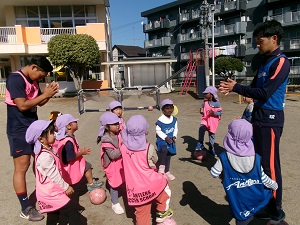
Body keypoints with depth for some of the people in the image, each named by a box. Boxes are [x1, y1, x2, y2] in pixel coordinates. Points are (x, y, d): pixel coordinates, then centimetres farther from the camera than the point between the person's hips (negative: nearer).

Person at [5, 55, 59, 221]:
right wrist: (45, 94, -19)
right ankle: (25, 209, 11)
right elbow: (22, 105, -25)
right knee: (21, 168, 0)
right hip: (19, 131, -9)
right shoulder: (15, 79, -17)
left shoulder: (33, 81, 9)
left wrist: (49, 94, -3)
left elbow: (39, 103, 16)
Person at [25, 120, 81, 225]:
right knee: (72, 210, -7)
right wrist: (66, 187, -12)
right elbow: (54, 175, -23)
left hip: (49, 192, 10)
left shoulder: (46, 150, 5)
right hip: (51, 193, -10)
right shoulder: (45, 156, -28)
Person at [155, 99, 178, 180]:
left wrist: (174, 137, -8)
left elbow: (176, 129, 8)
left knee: (168, 155, 15)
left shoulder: (174, 119, 0)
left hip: (171, 140, 5)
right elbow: (158, 131, -12)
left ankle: (167, 171, 34)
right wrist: (165, 137, -20)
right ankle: (161, 166, -9)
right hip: (162, 140, -5)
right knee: (164, 150, -34)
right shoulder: (160, 120, -16)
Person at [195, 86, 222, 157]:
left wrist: (213, 113, -26)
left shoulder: (217, 103, -10)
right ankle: (200, 143, -14)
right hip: (205, 119, 2)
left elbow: (220, 112, -9)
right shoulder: (204, 102, 2)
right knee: (201, 128, -29)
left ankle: (211, 149, 32)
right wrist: (201, 111, -7)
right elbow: (202, 108, 16)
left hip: (213, 121, -2)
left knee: (212, 135, 11)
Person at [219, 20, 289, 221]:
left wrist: (236, 88, -17)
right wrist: (235, 87, -1)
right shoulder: (265, 62, 14)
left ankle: (276, 208, 13)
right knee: (259, 160, 18)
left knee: (270, 164, -2)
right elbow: (255, 88, 16)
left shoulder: (281, 62, -14)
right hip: (260, 117, 9)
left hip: (270, 119, -9)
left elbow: (264, 93, -22)